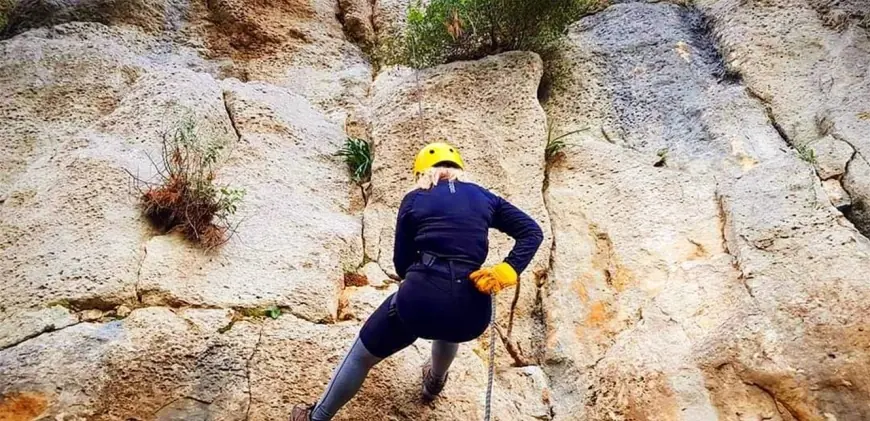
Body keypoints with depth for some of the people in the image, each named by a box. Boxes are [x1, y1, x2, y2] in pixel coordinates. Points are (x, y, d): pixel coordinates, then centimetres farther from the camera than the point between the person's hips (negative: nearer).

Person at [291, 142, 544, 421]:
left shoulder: (414, 199, 12)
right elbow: (532, 232, 9)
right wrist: (507, 271, -1)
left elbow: (402, 264, 13)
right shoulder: (484, 197, 16)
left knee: (363, 354, 25)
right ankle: (434, 383, 66)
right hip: (471, 314, 3)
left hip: (420, 299, -2)